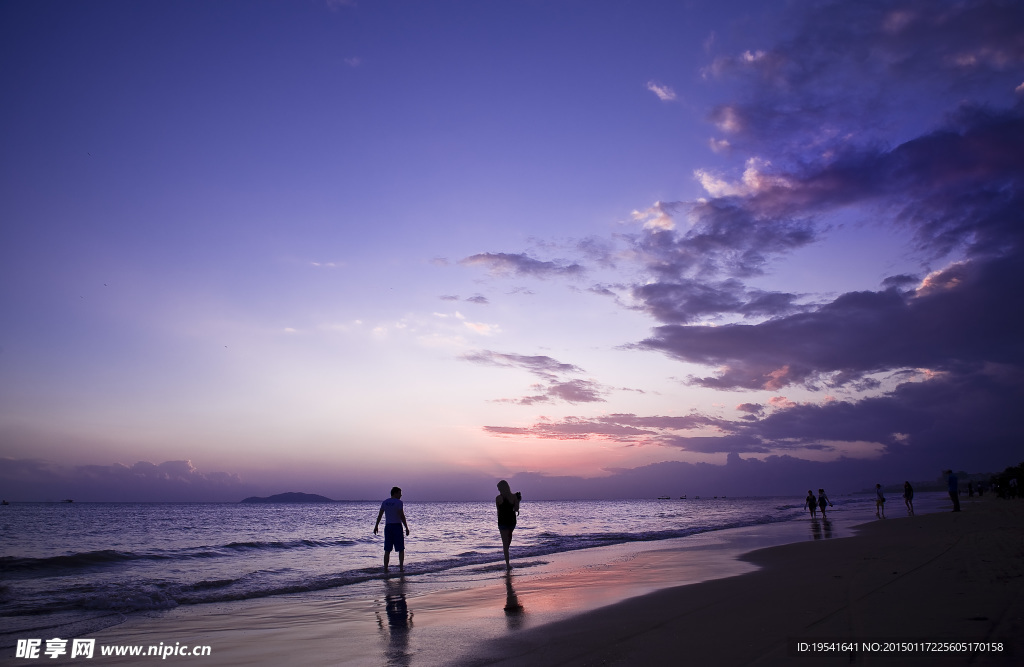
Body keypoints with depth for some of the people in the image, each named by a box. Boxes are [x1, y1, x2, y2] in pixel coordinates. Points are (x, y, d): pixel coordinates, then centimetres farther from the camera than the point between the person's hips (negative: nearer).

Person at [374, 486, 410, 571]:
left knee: (387, 550, 8)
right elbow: (402, 516, -15)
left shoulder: (385, 502, 6)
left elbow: (379, 515, 9)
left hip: (388, 526, 5)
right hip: (397, 526, -5)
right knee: (401, 549, 7)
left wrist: (376, 526, 17)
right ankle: (401, 567, 4)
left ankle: (385, 568, 6)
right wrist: (406, 528, -10)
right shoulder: (398, 502, -10)